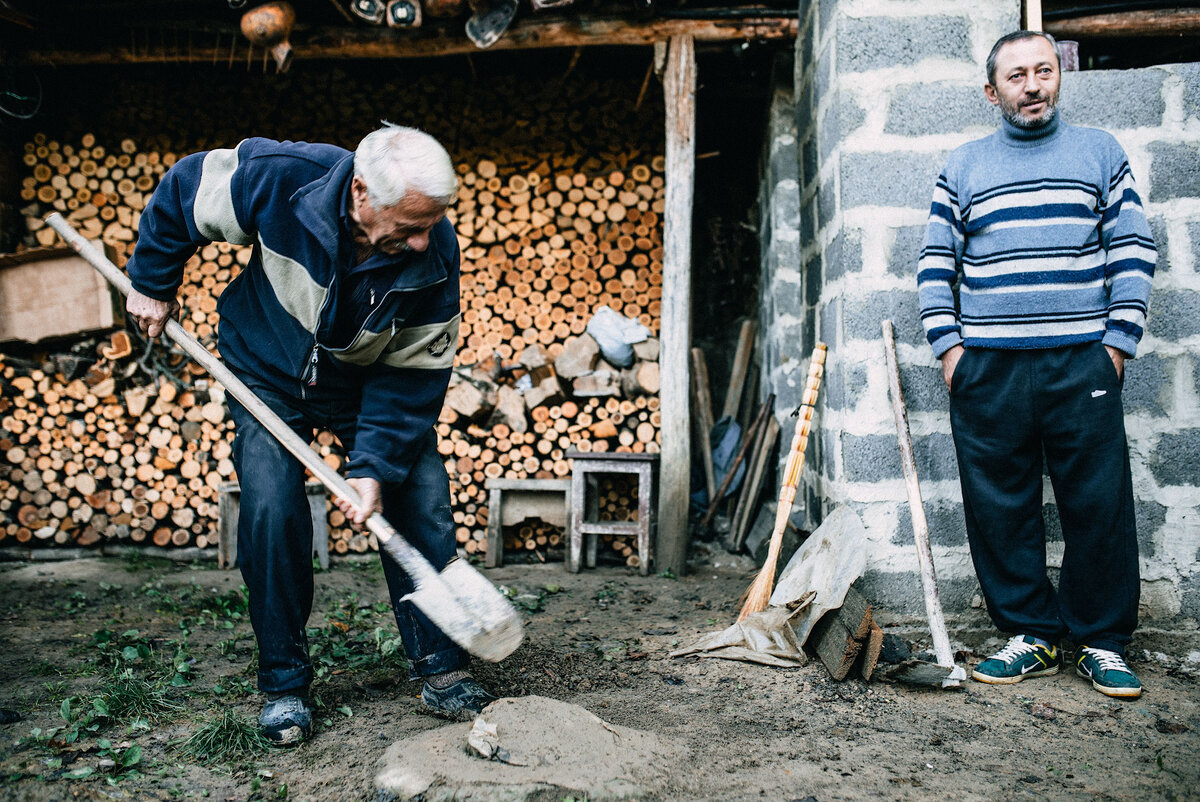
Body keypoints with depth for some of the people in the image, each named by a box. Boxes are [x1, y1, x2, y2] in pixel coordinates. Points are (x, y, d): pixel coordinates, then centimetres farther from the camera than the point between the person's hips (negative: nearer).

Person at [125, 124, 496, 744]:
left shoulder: (434, 256, -28)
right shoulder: (279, 179, -32)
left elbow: (415, 373, -20)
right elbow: (182, 189, -11)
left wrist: (375, 465, -27)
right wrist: (152, 284, -2)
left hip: (372, 384, 1)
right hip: (269, 377, -1)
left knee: (422, 503, -8)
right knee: (271, 512, -14)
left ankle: (442, 673, 5)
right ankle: (284, 683, 3)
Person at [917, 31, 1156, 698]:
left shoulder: (1100, 153, 13)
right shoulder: (963, 167, 14)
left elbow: (1134, 250, 8)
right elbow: (936, 263, 11)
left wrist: (1118, 342, -2)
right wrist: (948, 346, 0)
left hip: (1083, 362, 0)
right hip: (987, 367, 1)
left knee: (1100, 506, 0)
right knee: (1000, 509, 2)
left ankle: (1102, 642, 14)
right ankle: (1033, 635, 14)